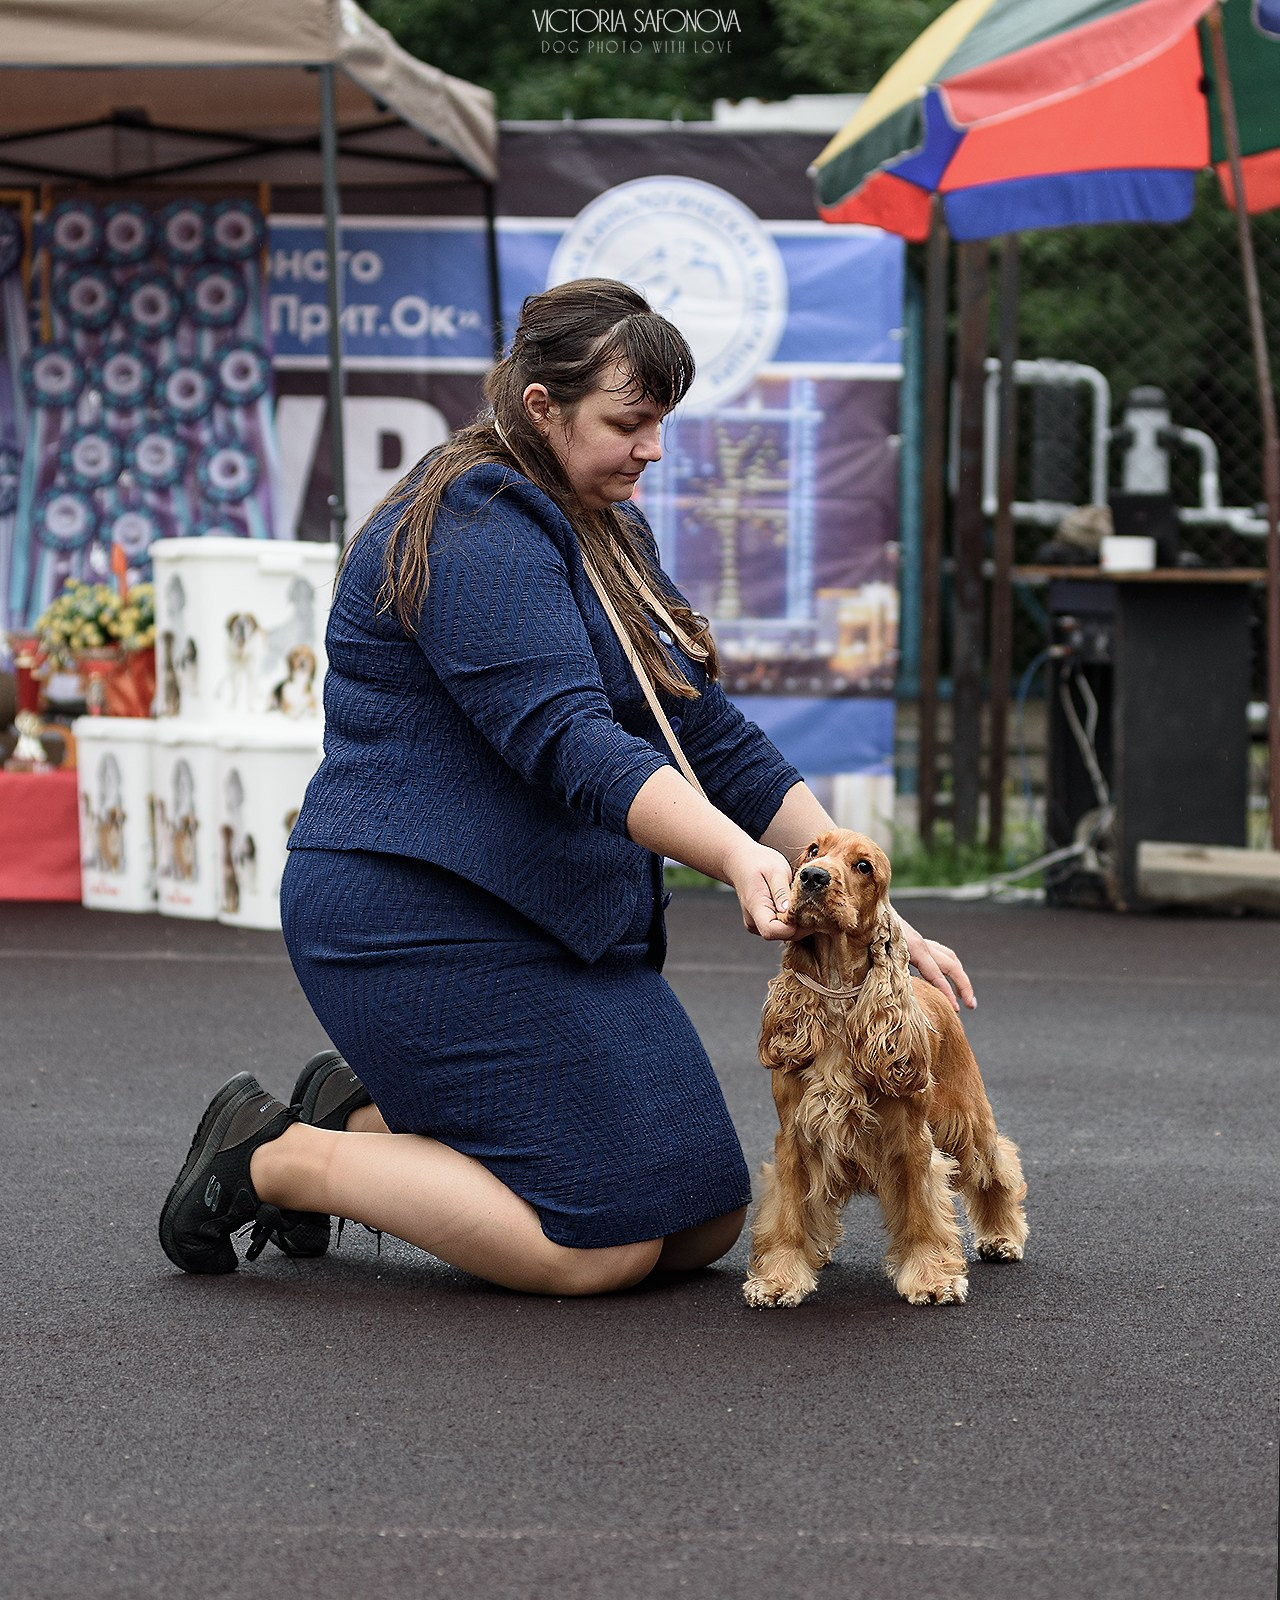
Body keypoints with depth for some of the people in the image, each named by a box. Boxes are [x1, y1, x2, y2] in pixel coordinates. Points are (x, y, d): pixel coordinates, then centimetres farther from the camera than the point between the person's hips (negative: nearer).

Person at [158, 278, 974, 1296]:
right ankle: (272, 1157, 0)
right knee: (603, 1249, -15)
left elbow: (714, 740, 13)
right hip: (427, 918, -10)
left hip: (568, 929, 10)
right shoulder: (476, 534, -16)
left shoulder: (609, 534, 16)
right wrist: (738, 857, -41)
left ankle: (364, 1111, 15)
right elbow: (569, 746, -28)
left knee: (706, 1223, 6)